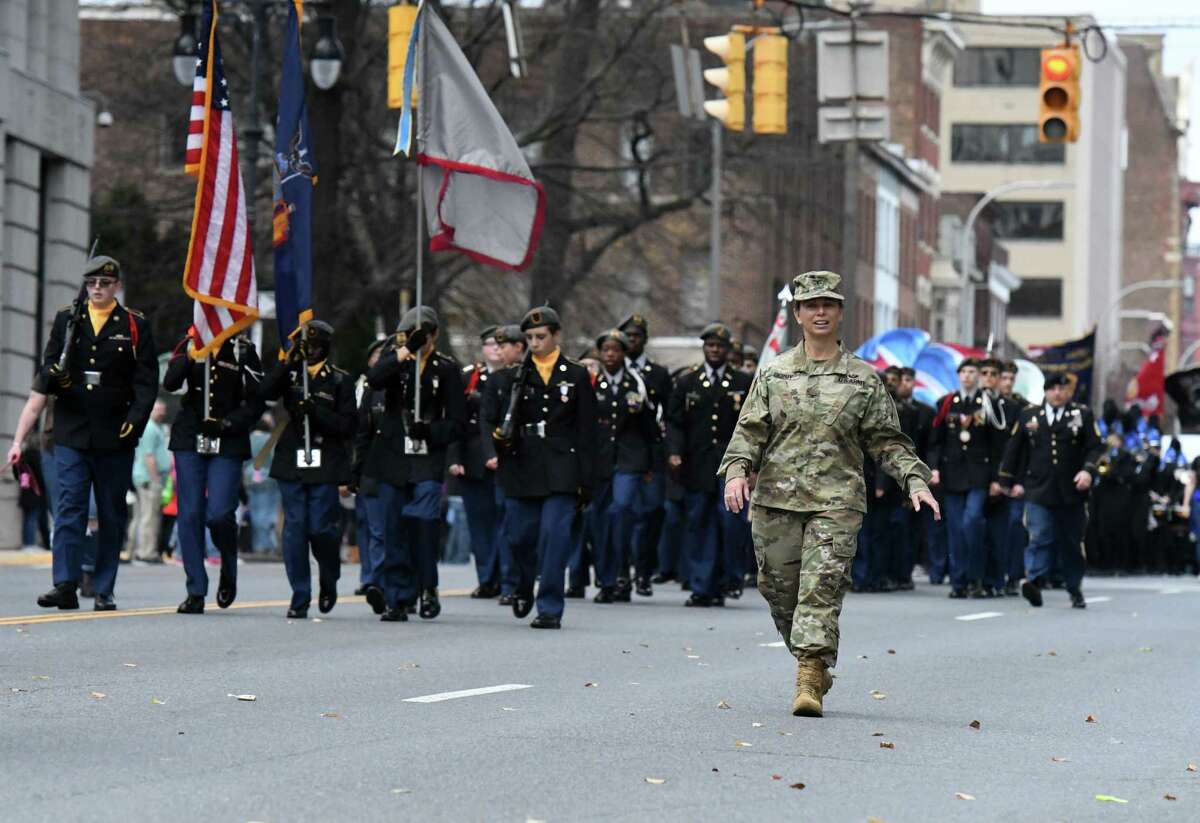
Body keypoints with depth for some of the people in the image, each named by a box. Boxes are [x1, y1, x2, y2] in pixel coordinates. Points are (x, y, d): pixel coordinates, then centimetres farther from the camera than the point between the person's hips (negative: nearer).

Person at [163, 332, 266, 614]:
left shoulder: (242, 349, 1)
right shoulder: (189, 344, 6)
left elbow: (257, 401, 2)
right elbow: (170, 383, -9)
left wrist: (229, 424, -11)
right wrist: (187, 357, -24)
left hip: (227, 444, -2)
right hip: (190, 439, 2)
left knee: (218, 514, -12)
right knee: (190, 515, -3)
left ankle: (228, 572, 17)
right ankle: (195, 592, 2)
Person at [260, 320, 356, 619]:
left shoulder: (340, 380, 4)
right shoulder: (290, 373, 11)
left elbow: (346, 426, -3)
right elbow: (266, 392, -9)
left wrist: (315, 410, -15)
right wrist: (287, 363, -15)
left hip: (325, 463, -2)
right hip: (292, 462, 2)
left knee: (321, 528, -7)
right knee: (295, 528, -1)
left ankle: (329, 583, 21)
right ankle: (300, 597, 4)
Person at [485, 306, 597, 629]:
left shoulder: (577, 376, 6)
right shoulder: (512, 378, 10)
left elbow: (586, 432, 4)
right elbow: (490, 419, 12)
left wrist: (585, 481, -1)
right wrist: (498, 436, -13)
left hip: (561, 472, -2)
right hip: (522, 469, 2)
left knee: (555, 536, -12)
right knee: (519, 536, 5)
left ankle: (550, 608, -8)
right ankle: (524, 588, 35)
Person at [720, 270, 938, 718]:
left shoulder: (864, 379, 8)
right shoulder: (774, 373, 10)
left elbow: (887, 441, 10)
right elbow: (750, 429, 6)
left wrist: (915, 480, -2)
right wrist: (737, 470, -11)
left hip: (836, 500, -2)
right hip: (776, 497, 2)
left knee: (822, 585, -13)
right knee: (779, 588, 4)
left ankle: (810, 679, -17)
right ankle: (811, 661, 24)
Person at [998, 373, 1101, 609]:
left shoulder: (1082, 415, 5)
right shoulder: (1029, 416, 9)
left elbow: (1095, 447, 0)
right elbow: (1014, 450, 14)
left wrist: (1088, 470, -17)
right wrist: (1012, 482, 10)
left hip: (1071, 492, 0)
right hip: (1038, 491, 0)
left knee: (1072, 542, 9)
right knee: (1040, 538, -15)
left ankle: (1075, 590, 19)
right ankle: (1035, 581, -25)